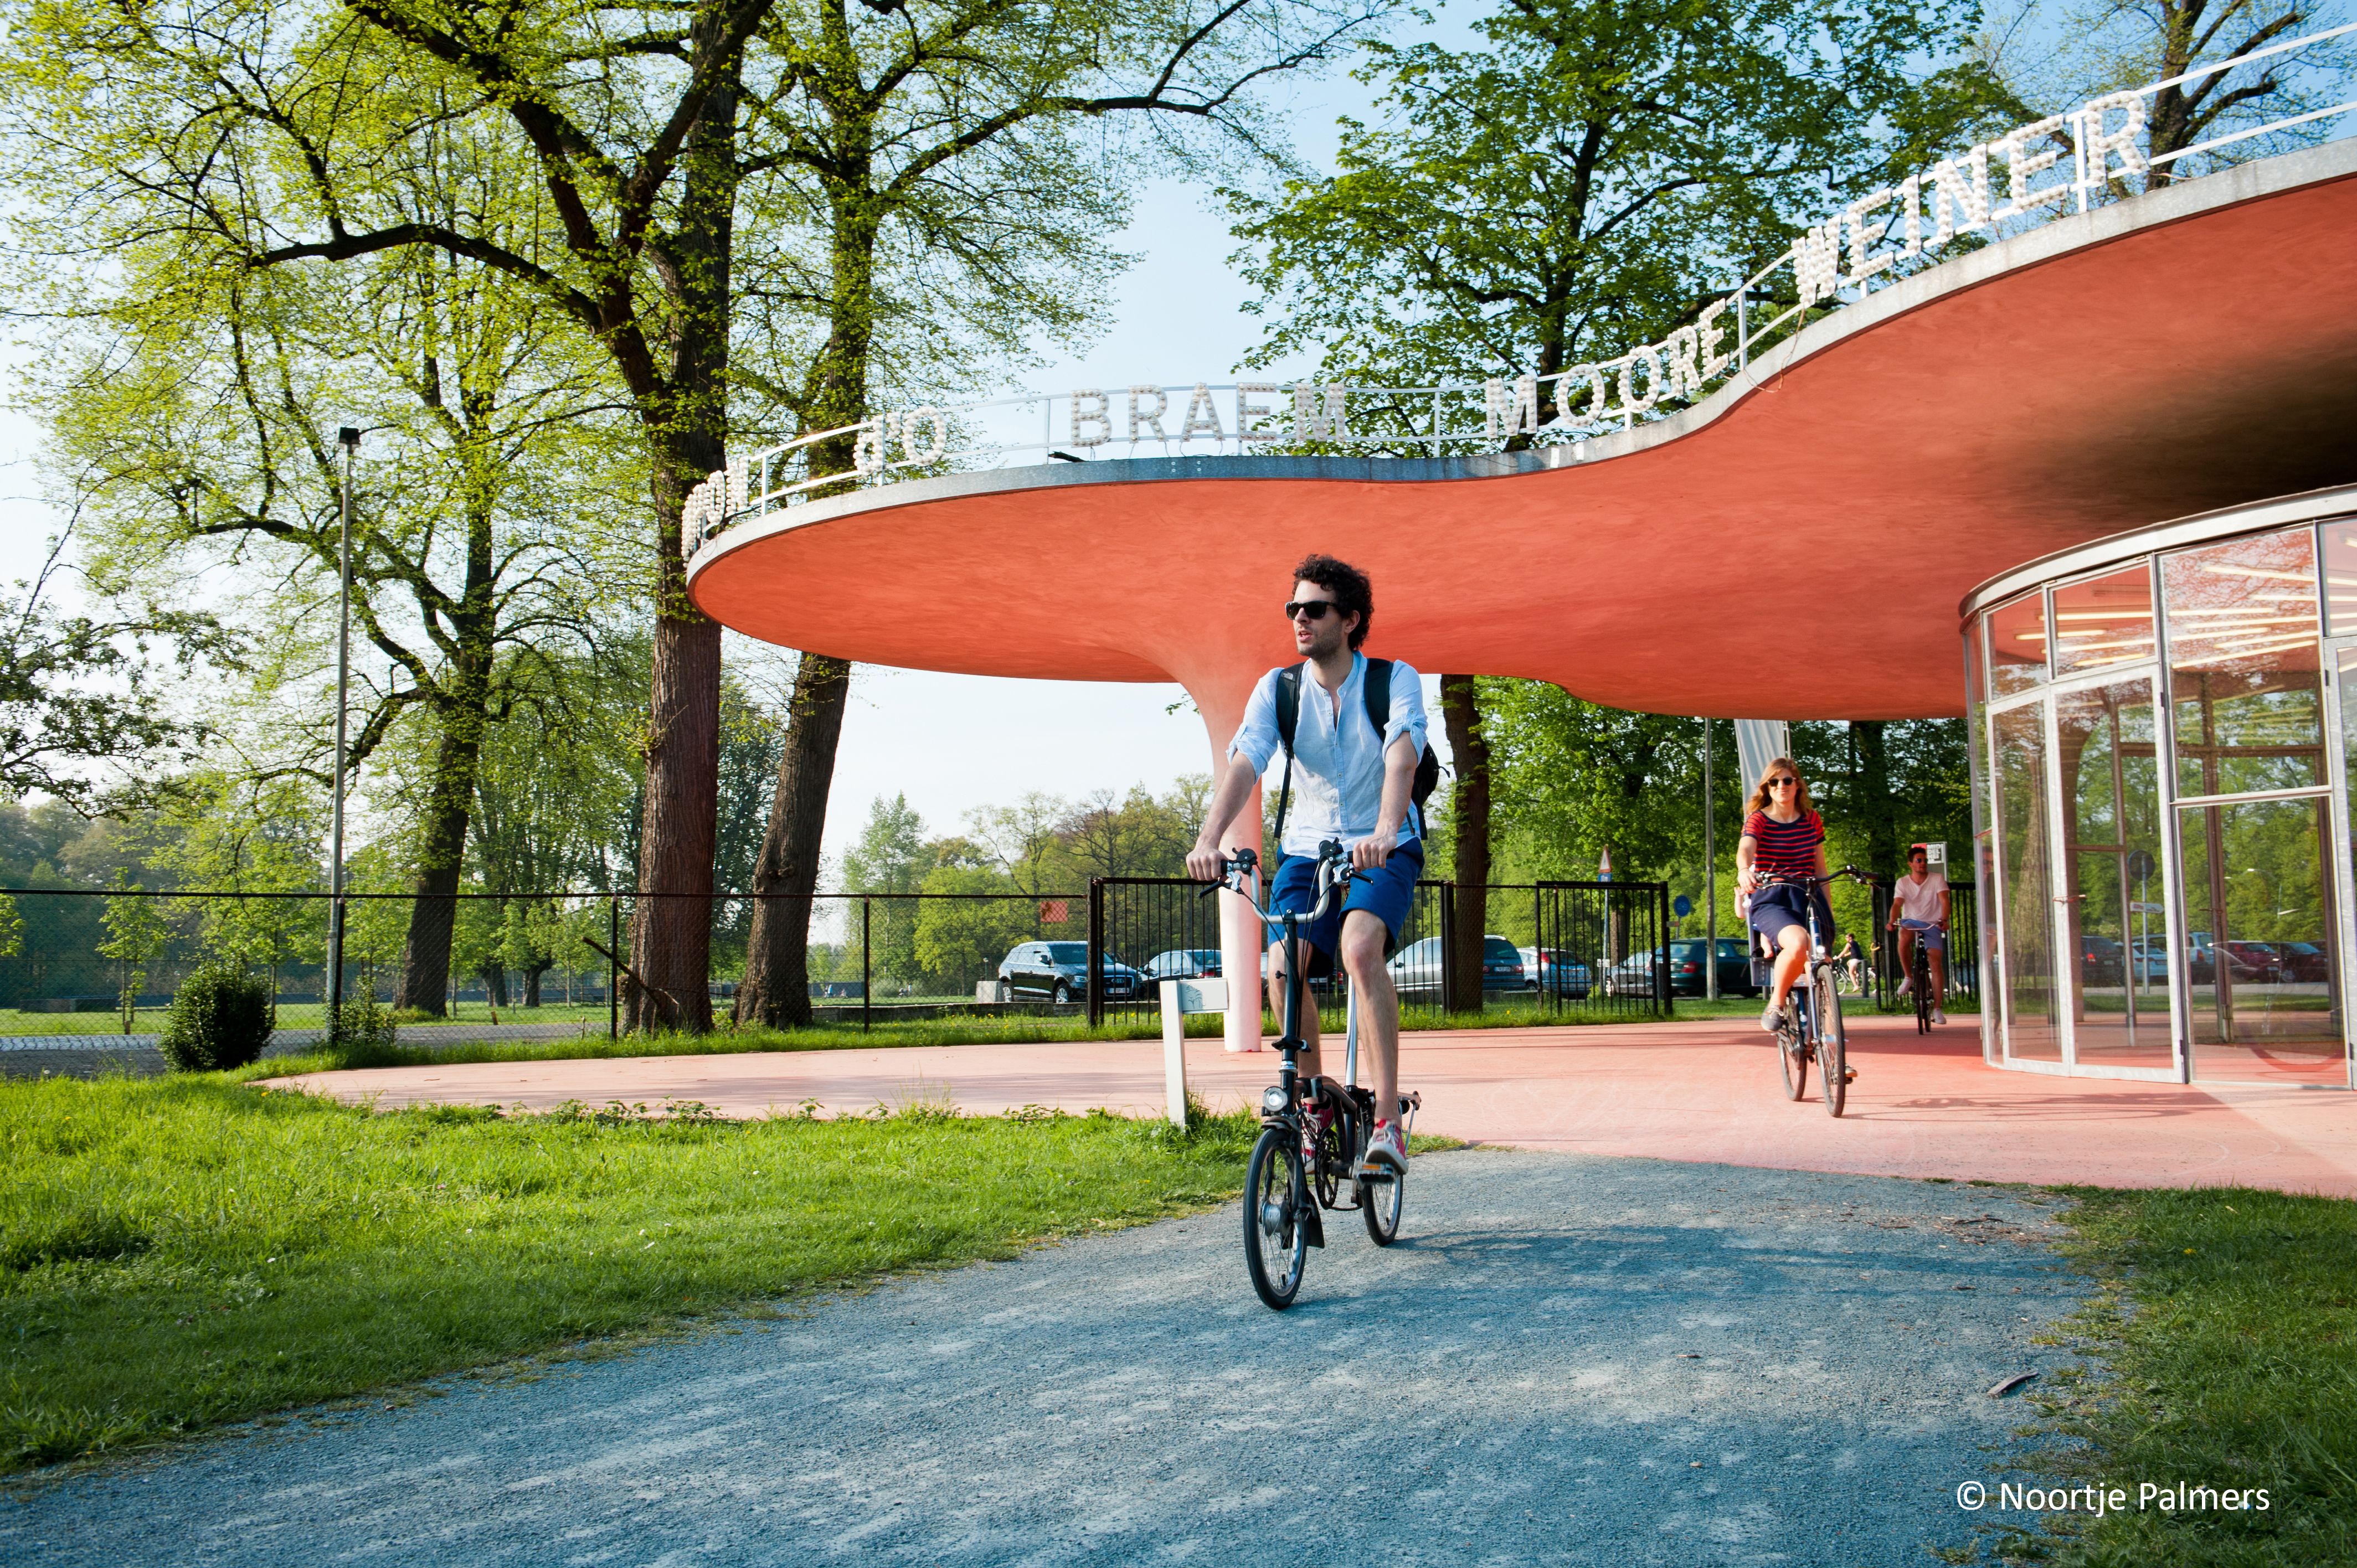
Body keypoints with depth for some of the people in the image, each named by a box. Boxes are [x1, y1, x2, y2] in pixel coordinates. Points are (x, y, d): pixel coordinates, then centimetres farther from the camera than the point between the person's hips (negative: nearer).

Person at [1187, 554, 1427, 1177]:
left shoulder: (1396, 681, -10)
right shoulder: (1278, 687, -3)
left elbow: (1402, 758, -28)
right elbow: (1244, 763, -18)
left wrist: (1383, 833, -48)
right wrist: (1208, 839, -35)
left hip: (1385, 851, -3)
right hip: (1306, 850, 3)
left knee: (1360, 947, -32)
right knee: (1282, 968, -20)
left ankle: (1387, 1118, -27)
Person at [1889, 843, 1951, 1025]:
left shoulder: (1938, 879, -2)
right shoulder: (1903, 882, 0)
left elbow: (1944, 901, -15)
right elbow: (1897, 904, -11)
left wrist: (1944, 920, -35)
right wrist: (1892, 921, -32)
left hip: (1932, 924, 0)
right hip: (1911, 921, 0)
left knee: (1936, 963, -11)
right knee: (1904, 937, -36)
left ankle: (1937, 1009, -5)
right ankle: (1908, 977, -14)